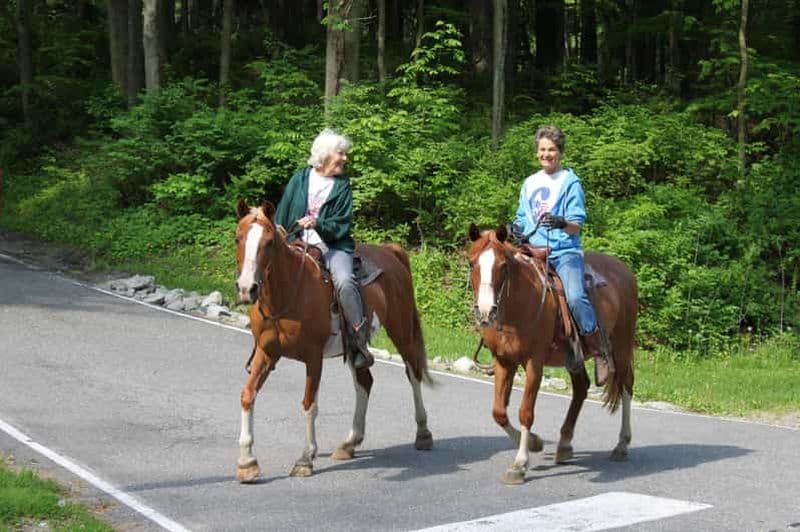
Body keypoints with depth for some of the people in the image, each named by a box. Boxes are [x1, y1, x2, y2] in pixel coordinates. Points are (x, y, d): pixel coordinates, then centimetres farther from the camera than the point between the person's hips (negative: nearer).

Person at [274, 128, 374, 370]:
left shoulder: (342, 186, 7)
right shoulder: (300, 179, 9)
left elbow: (342, 225, -1)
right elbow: (281, 217, 12)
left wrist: (317, 224, -18)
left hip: (333, 245, -2)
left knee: (344, 281, -30)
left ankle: (359, 342, -22)